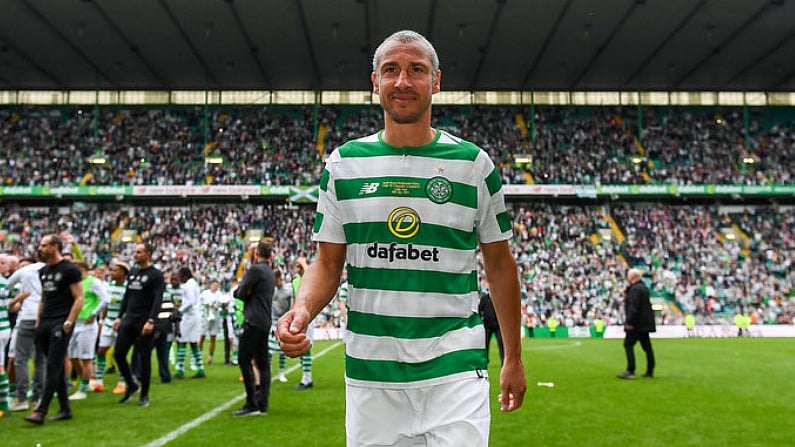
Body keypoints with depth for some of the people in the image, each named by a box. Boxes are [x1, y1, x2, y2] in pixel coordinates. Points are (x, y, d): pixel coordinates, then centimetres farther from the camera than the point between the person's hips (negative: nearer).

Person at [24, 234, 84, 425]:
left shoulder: (69, 270, -7)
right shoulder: (43, 271, 16)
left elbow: (79, 299, -10)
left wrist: (68, 323, -15)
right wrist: (38, 322, 15)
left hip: (60, 323, -8)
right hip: (45, 323, 8)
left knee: (53, 366, -7)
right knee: (56, 368, 10)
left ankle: (41, 411, -5)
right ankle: (65, 409, 18)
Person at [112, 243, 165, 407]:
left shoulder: (156, 275, -8)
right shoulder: (132, 272, 14)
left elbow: (157, 300, -15)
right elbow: (127, 296, 20)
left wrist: (151, 321, -25)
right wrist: (119, 316, 15)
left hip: (144, 322, -6)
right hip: (128, 320, 7)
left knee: (144, 359, 0)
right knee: (118, 354, 3)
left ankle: (144, 395, 13)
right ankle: (131, 386, 23)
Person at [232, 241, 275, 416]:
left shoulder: (255, 269, -10)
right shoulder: (270, 273, 18)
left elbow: (241, 293, -11)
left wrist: (240, 290, 9)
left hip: (253, 321, -9)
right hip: (265, 322, 9)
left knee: (244, 360, -5)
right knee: (262, 362, 9)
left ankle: (252, 404, -6)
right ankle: (262, 405, 12)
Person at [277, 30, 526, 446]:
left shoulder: (473, 164, 0)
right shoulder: (344, 164, 3)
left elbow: (499, 264, 7)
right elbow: (328, 262, 6)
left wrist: (513, 357, 8)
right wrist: (302, 309, -16)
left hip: (455, 366, -1)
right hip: (369, 367, 2)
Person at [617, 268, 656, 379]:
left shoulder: (635, 289, -16)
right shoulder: (644, 287, 15)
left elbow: (633, 307, -23)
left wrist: (629, 322, -23)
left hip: (637, 323, -10)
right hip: (645, 323, 10)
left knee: (628, 344, -8)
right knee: (646, 345, 13)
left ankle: (630, 371, -11)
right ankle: (650, 371, 18)